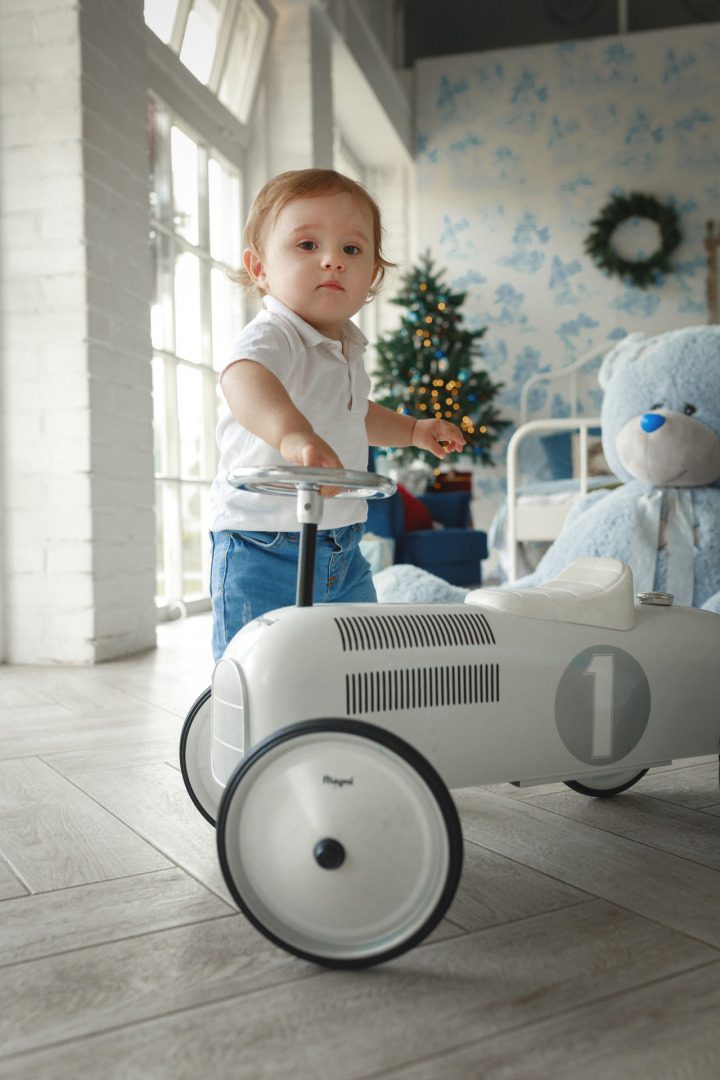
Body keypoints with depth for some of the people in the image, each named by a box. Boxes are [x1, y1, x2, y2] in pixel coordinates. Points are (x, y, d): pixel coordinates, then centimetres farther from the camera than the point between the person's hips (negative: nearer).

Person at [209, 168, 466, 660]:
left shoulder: (347, 348, 10)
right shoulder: (272, 337, -19)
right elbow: (243, 378, -45)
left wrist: (413, 430, 27)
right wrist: (293, 434, -63)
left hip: (343, 551, 8)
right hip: (265, 550, -8)